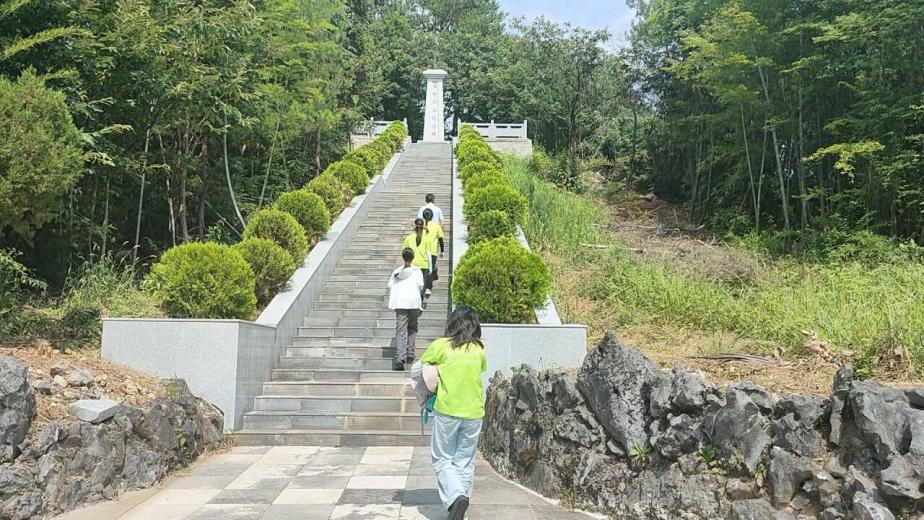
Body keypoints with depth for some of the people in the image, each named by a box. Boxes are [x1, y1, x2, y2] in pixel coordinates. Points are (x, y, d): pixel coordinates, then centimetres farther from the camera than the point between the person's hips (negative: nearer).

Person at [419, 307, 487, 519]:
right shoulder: (479, 349, 3)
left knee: (443, 459, 8)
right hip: (474, 412, 3)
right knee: (465, 462, 13)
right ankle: (461, 503, 15)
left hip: (447, 410, -3)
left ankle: (456, 496, -14)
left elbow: (420, 366, 3)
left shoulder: (441, 345, -6)